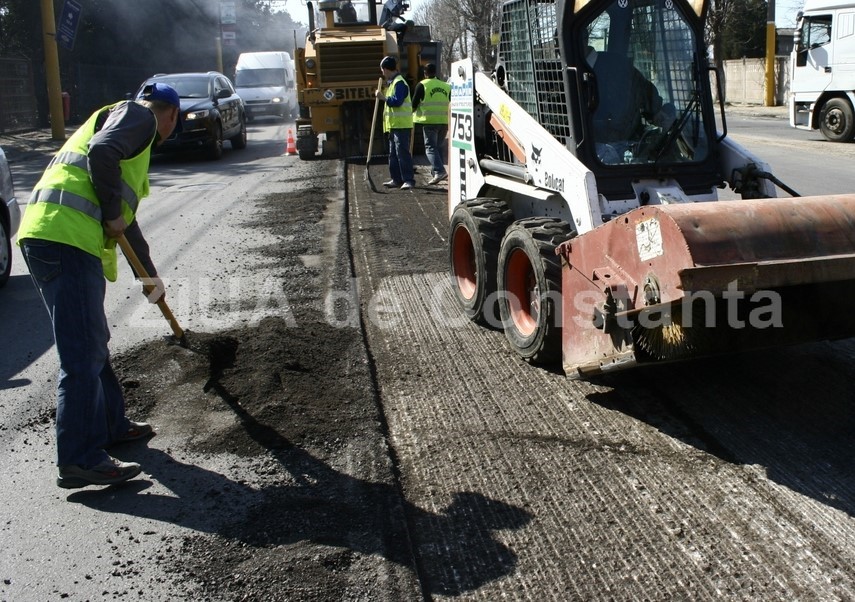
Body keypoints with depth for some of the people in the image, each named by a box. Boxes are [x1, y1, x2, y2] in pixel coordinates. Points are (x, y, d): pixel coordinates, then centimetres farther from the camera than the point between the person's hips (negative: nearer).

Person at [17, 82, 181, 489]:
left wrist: (150, 274, 44)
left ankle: (112, 425, 33)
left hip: (48, 238, 10)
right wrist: (113, 215, -9)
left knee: (93, 344, 19)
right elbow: (101, 153, -21)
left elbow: (126, 217, 39)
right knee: (82, 353, -9)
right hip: (66, 239, -10)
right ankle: (79, 460, -6)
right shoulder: (139, 116, 3)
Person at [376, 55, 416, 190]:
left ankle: (409, 180, -11)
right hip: (394, 124, 11)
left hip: (401, 124, -11)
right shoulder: (391, 83, 20)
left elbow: (397, 101, -22)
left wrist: (383, 97, -16)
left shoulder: (399, 83, -13)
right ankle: (397, 179, 17)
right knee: (393, 154, 12)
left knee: (402, 152, -12)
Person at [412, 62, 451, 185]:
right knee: (440, 147, 15)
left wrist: (415, 111, 19)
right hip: (444, 121, 5)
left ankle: (439, 171, -22)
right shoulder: (446, 86, 13)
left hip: (429, 121, -5)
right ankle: (436, 172, 18)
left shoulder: (422, 85, -2)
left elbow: (414, 103, -1)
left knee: (430, 147, -4)